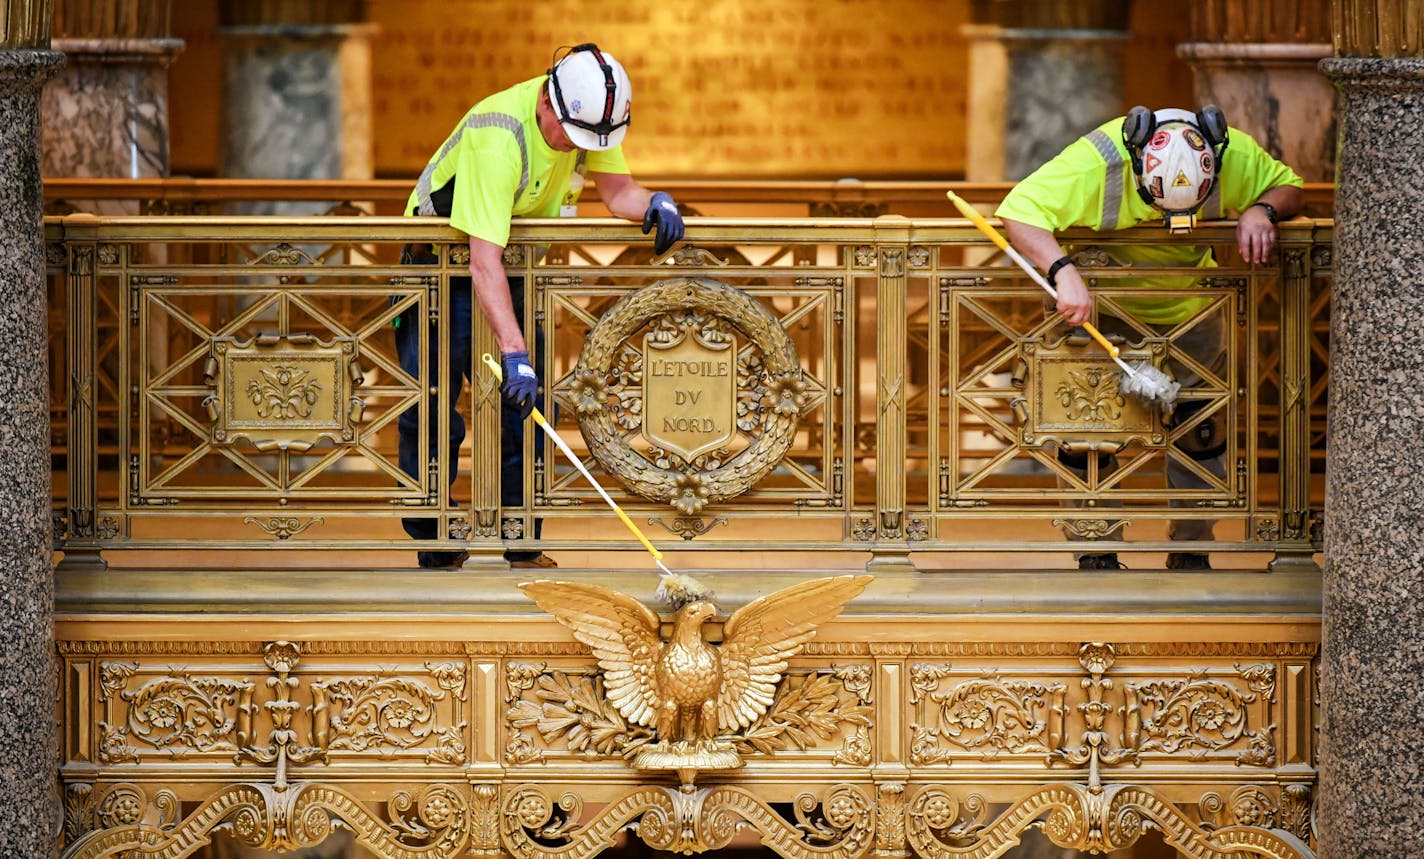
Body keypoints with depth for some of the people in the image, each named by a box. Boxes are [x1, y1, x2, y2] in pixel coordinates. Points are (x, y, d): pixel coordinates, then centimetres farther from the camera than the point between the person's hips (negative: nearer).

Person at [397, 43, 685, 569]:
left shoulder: (587, 117, -14)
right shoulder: (498, 136, -36)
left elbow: (616, 190, -2)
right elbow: (484, 260, -40)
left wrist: (653, 202, -27)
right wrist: (514, 353, -47)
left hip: (515, 272, 6)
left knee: (524, 409, 1)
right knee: (431, 413, -9)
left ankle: (523, 549, 6)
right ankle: (434, 549, 2)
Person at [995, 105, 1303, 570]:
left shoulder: (1234, 157, -27)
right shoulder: (1095, 162, -38)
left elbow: (1289, 187, -10)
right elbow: (1017, 212, -40)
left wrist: (1262, 211, -34)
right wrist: (1064, 271, -55)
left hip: (1190, 309, 3)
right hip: (1099, 303, -3)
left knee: (1203, 427, 5)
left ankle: (1191, 550, 21)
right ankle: (1096, 552, 8)